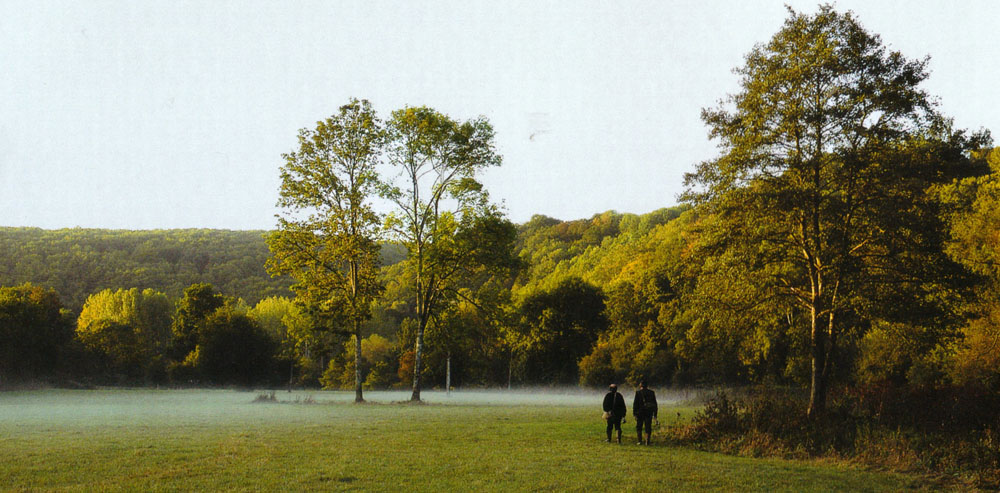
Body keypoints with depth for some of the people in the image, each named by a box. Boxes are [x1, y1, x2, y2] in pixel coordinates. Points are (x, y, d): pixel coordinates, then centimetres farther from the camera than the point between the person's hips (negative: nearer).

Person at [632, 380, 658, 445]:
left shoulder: (638, 392, -5)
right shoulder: (651, 393, 5)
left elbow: (635, 403, -8)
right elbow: (655, 404, 8)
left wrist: (634, 413, -5)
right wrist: (655, 414, 12)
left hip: (640, 412, -2)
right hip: (649, 413, 2)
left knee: (639, 427, 10)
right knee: (648, 427, 6)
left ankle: (640, 440, 3)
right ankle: (647, 441, -1)